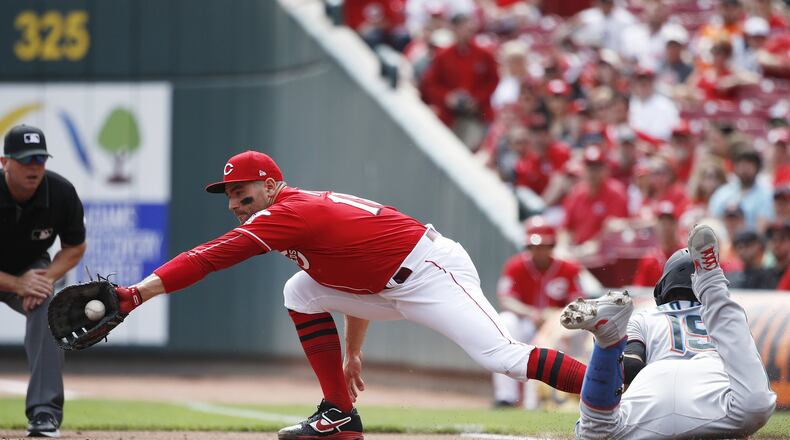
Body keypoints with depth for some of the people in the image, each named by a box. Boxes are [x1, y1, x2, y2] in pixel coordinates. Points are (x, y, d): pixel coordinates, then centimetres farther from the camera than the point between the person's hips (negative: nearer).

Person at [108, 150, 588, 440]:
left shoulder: (287, 213, -14)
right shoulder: (311, 209, 16)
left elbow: (205, 259, -22)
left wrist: (135, 295, -27)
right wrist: (353, 354, 29)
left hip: (432, 272, -10)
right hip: (392, 289, 10)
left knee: (503, 356, -23)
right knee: (302, 292, 9)